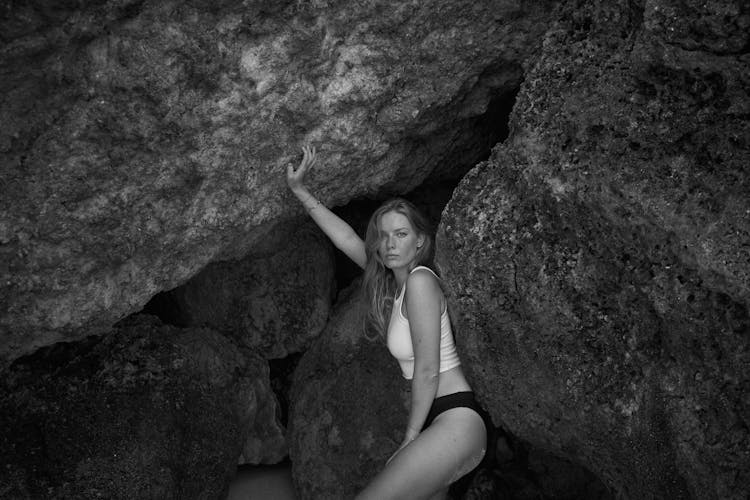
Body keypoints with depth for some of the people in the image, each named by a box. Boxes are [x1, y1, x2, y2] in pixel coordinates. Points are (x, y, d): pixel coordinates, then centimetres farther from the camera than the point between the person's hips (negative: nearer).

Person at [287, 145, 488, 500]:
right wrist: (299, 191, 17)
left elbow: (428, 371, -14)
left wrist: (410, 439, -8)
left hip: (456, 422, -9)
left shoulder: (420, 281, -12)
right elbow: (347, 240, 18)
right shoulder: (396, 281, 12)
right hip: (440, 425, 9)